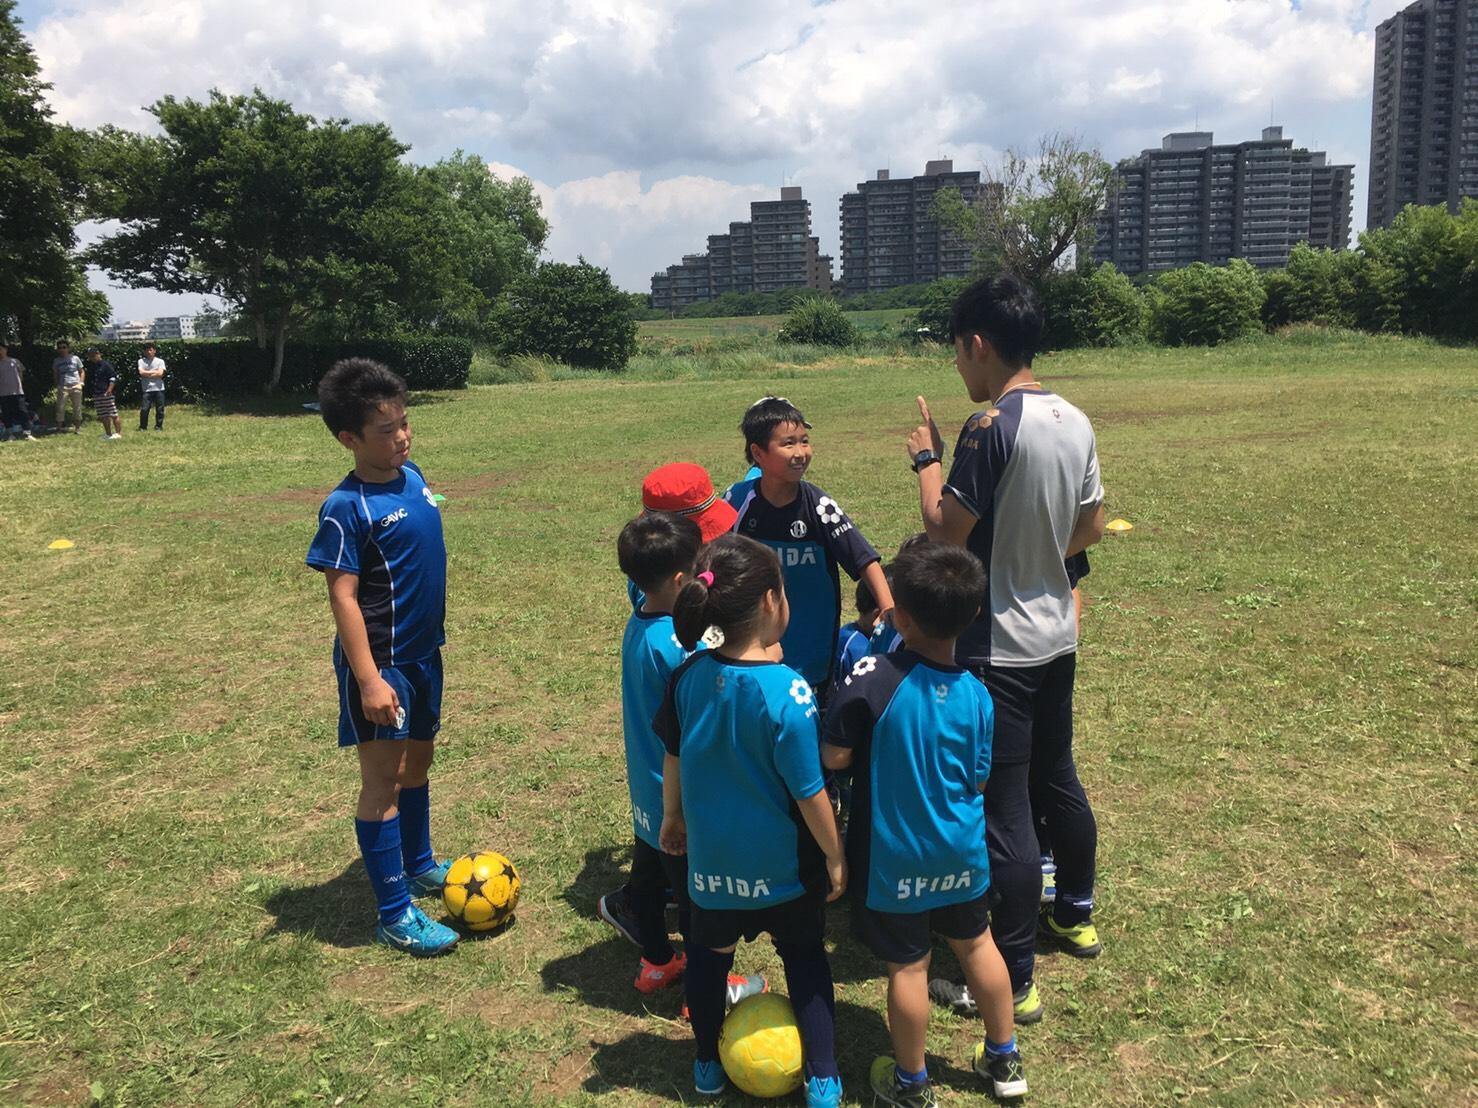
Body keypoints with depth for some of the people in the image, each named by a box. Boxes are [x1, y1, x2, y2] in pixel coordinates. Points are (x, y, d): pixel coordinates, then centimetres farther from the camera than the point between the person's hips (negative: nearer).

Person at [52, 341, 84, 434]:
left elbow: (82, 371, 11)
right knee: (60, 407, -6)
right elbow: (55, 374, 18)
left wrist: (81, 383, -1)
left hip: (75, 386, -1)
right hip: (63, 387, 1)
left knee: (77, 407, 3)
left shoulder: (75, 358, 7)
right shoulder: (56, 361, 11)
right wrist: (58, 384, 4)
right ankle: (59, 427, -5)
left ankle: (77, 428, 10)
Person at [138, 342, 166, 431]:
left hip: (159, 389, 0)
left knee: (160, 409, 4)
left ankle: (158, 426, 16)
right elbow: (141, 372, -8)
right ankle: (143, 427, 7)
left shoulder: (160, 361, 5)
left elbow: (160, 374, -7)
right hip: (147, 389, 0)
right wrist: (154, 372, -4)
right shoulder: (141, 361, 5)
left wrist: (147, 374, -5)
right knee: (144, 409, -4)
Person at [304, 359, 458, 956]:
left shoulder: (413, 477, 2)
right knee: (382, 780, 3)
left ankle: (419, 866, 42)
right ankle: (396, 916, 14)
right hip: (380, 662, -7)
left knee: (417, 761, 22)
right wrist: (368, 679, -24)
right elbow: (342, 596, -21)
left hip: (423, 653, 8)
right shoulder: (346, 508, -20)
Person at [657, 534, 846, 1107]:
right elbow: (809, 791, -20)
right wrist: (835, 855, -5)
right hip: (783, 864, -3)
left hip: (712, 857, 4)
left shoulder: (689, 676, -13)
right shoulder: (788, 692, -27)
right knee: (805, 959, 18)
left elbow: (674, 756, 1)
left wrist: (673, 816, 18)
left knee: (708, 953, 24)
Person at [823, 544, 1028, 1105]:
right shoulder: (976, 695, -10)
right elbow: (977, 780, -1)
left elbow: (833, 757, -19)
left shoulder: (872, 678, -24)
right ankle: (1004, 1059, 42)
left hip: (893, 858, -4)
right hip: (960, 851, 4)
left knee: (907, 965, 11)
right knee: (976, 943, 23)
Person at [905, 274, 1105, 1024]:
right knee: (1058, 781, 23)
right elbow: (1092, 528, 12)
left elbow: (945, 532, -18)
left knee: (1004, 810, 0)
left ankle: (1012, 982, 11)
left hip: (999, 647, -8)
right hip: (1056, 635, 9)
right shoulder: (1075, 421, 4)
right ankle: (1075, 916, 43)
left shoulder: (990, 426, -21)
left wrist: (927, 460, -4)